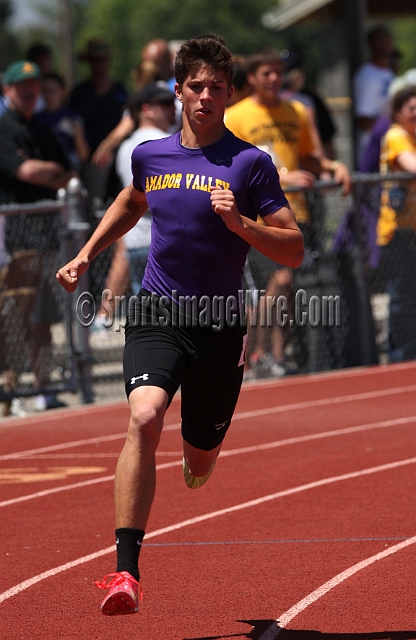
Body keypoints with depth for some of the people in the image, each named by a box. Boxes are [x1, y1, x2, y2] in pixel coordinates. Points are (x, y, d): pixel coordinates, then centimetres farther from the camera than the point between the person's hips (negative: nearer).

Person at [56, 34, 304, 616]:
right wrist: (86, 256, 23)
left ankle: (199, 452, 57)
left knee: (199, 466, 14)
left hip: (220, 326, -1)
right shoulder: (150, 155, 6)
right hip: (157, 313, 1)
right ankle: (126, 571, -30)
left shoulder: (250, 164, -5)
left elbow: (295, 250, -7)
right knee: (144, 418, -27)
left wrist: (240, 223, -22)